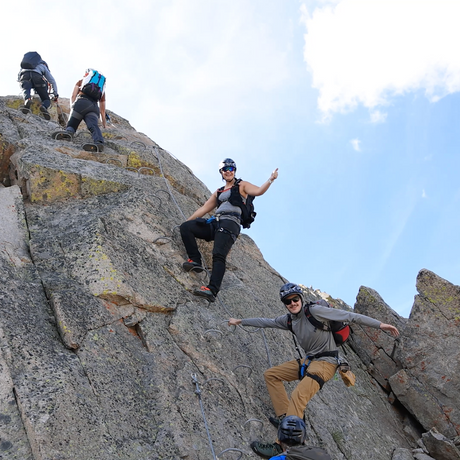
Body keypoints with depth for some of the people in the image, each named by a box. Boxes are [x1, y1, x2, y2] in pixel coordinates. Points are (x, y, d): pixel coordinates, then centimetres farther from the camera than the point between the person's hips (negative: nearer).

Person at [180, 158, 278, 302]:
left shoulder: (241, 185, 14)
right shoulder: (218, 192, 30)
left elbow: (258, 191, -2)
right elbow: (204, 209, 27)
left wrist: (270, 179, -19)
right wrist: (187, 221, 22)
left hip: (230, 223, -6)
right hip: (215, 223, 7)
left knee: (219, 255, -26)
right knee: (185, 227, -11)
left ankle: (212, 290, -38)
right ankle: (195, 261, -16)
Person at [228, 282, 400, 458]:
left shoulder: (315, 311, -17)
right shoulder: (289, 319, 4)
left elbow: (349, 316, -18)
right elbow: (266, 322, 18)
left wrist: (380, 324, -21)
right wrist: (240, 321, 22)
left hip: (326, 362, -9)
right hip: (308, 360, 9)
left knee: (298, 396, -28)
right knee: (270, 374, 10)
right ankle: (285, 418, 3)